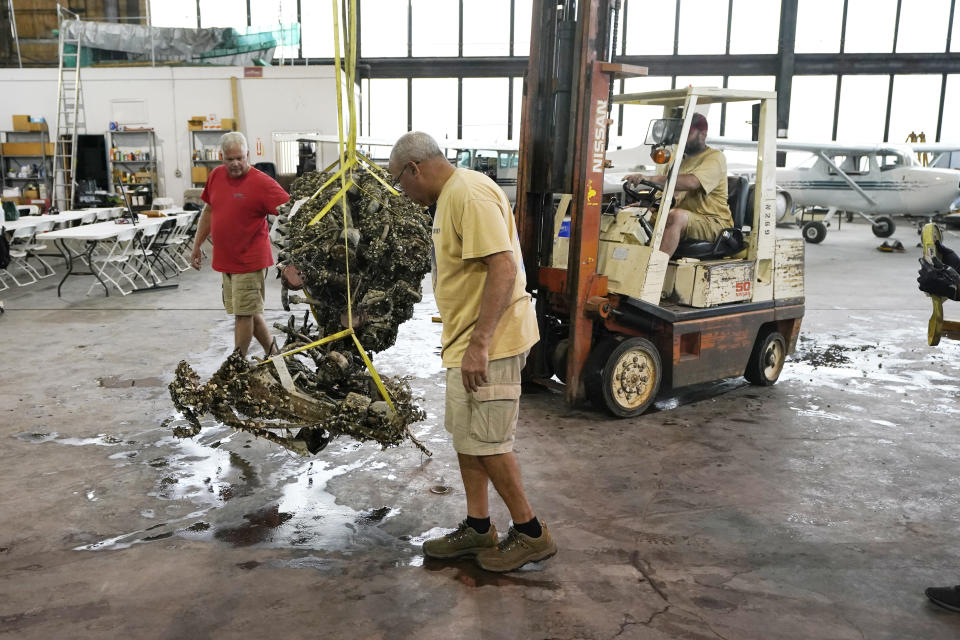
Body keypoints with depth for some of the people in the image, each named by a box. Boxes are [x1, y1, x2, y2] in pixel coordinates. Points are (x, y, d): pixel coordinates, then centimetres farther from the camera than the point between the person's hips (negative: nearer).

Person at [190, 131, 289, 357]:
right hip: (226, 260, 7)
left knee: (244, 314, -3)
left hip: (250, 261, -7)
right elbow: (208, 211, 19)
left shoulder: (262, 183, -14)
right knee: (250, 312, 15)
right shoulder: (216, 176, 7)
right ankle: (273, 353, 30)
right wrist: (197, 245, 21)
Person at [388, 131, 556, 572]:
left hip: (489, 343, -11)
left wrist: (478, 344, -29)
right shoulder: (450, 196, 16)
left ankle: (531, 533, 13)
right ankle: (477, 527, 27)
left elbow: (503, 268, -27)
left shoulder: (469, 194, -18)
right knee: (464, 435, 15)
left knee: (485, 441, -3)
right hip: (469, 338, 11)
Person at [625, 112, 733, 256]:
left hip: (713, 223, -7)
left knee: (676, 216, -36)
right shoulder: (681, 159, 21)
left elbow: (692, 182, -26)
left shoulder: (715, 157, -5)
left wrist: (651, 179, -33)